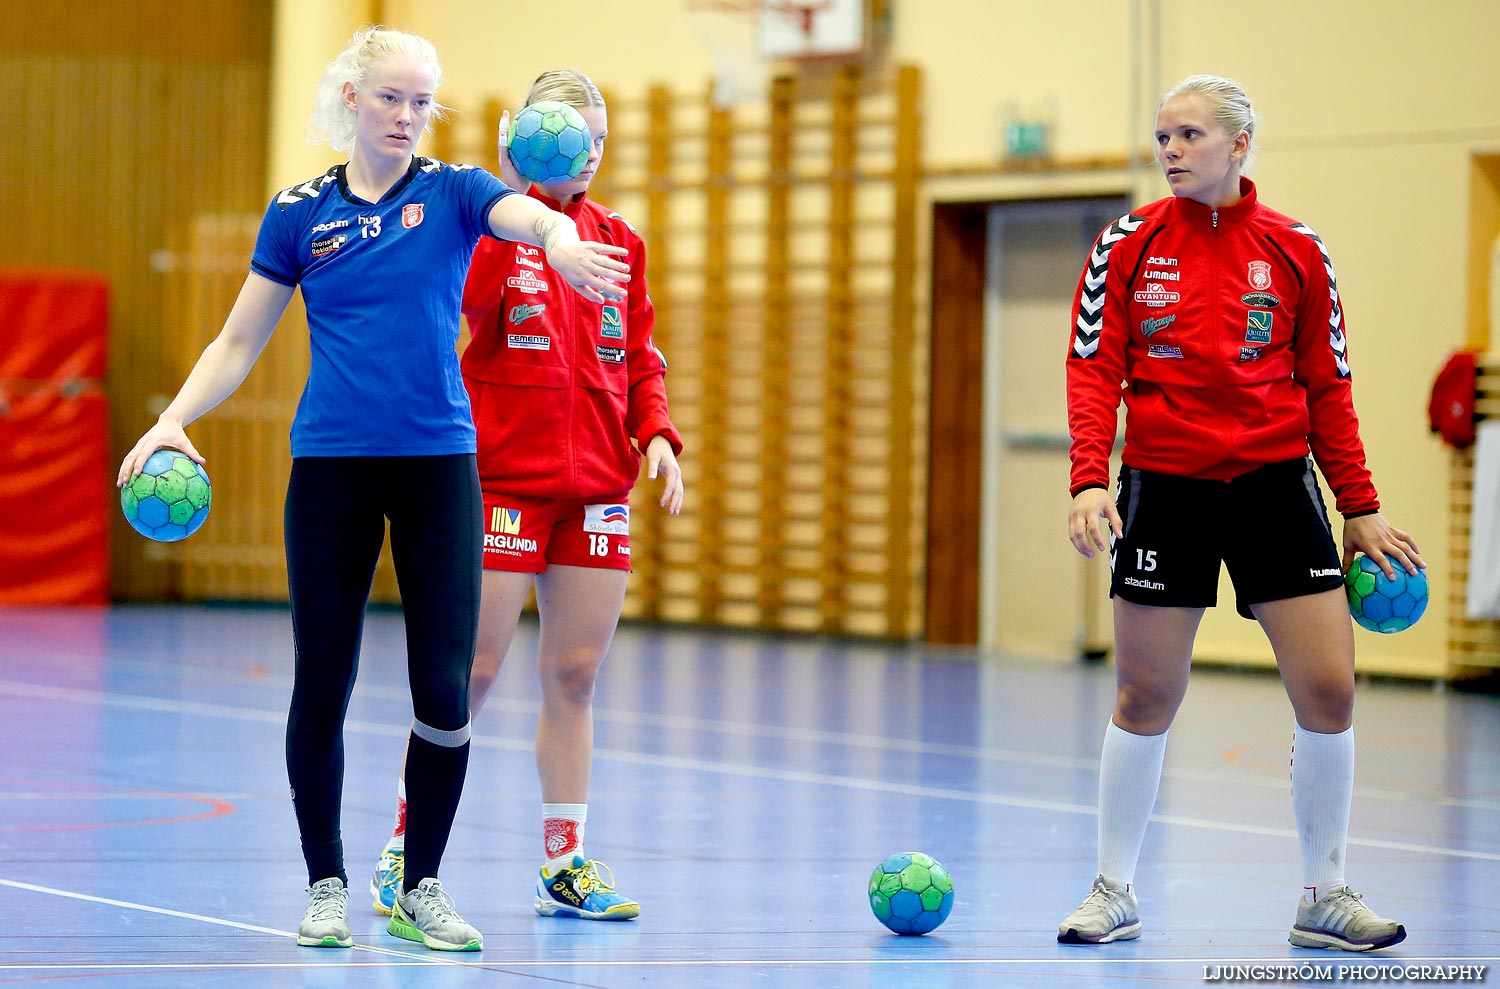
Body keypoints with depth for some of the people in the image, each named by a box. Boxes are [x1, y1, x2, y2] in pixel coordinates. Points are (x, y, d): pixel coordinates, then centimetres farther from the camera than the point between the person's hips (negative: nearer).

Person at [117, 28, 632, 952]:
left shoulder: (453, 191, 2)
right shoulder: (301, 212, 5)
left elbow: (533, 216, -20)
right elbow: (239, 341, 9)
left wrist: (565, 244, -45)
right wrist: (174, 419, -7)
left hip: (439, 461, 0)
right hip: (331, 465, 1)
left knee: (446, 691, -3)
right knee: (323, 683, 2)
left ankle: (422, 887, 13)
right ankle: (327, 884, 16)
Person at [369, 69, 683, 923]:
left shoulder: (620, 240, 12)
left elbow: (641, 361, 17)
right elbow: (469, 297, -23)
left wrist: (657, 435, 1)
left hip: (598, 490, 5)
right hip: (504, 482, -5)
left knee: (576, 676, 7)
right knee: (470, 673, -4)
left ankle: (566, 861, 14)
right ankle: (405, 849, 7)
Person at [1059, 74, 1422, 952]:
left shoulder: (1296, 251, 3)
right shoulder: (1128, 246, 1)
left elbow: (1327, 387, 7)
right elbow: (1094, 371, -1)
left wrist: (1361, 508, 5)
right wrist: (1090, 480, -15)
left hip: (1276, 484, 1)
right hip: (1164, 487, -1)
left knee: (1329, 688, -4)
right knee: (1146, 697, 3)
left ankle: (1326, 896, 9)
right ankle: (1115, 891, 17)